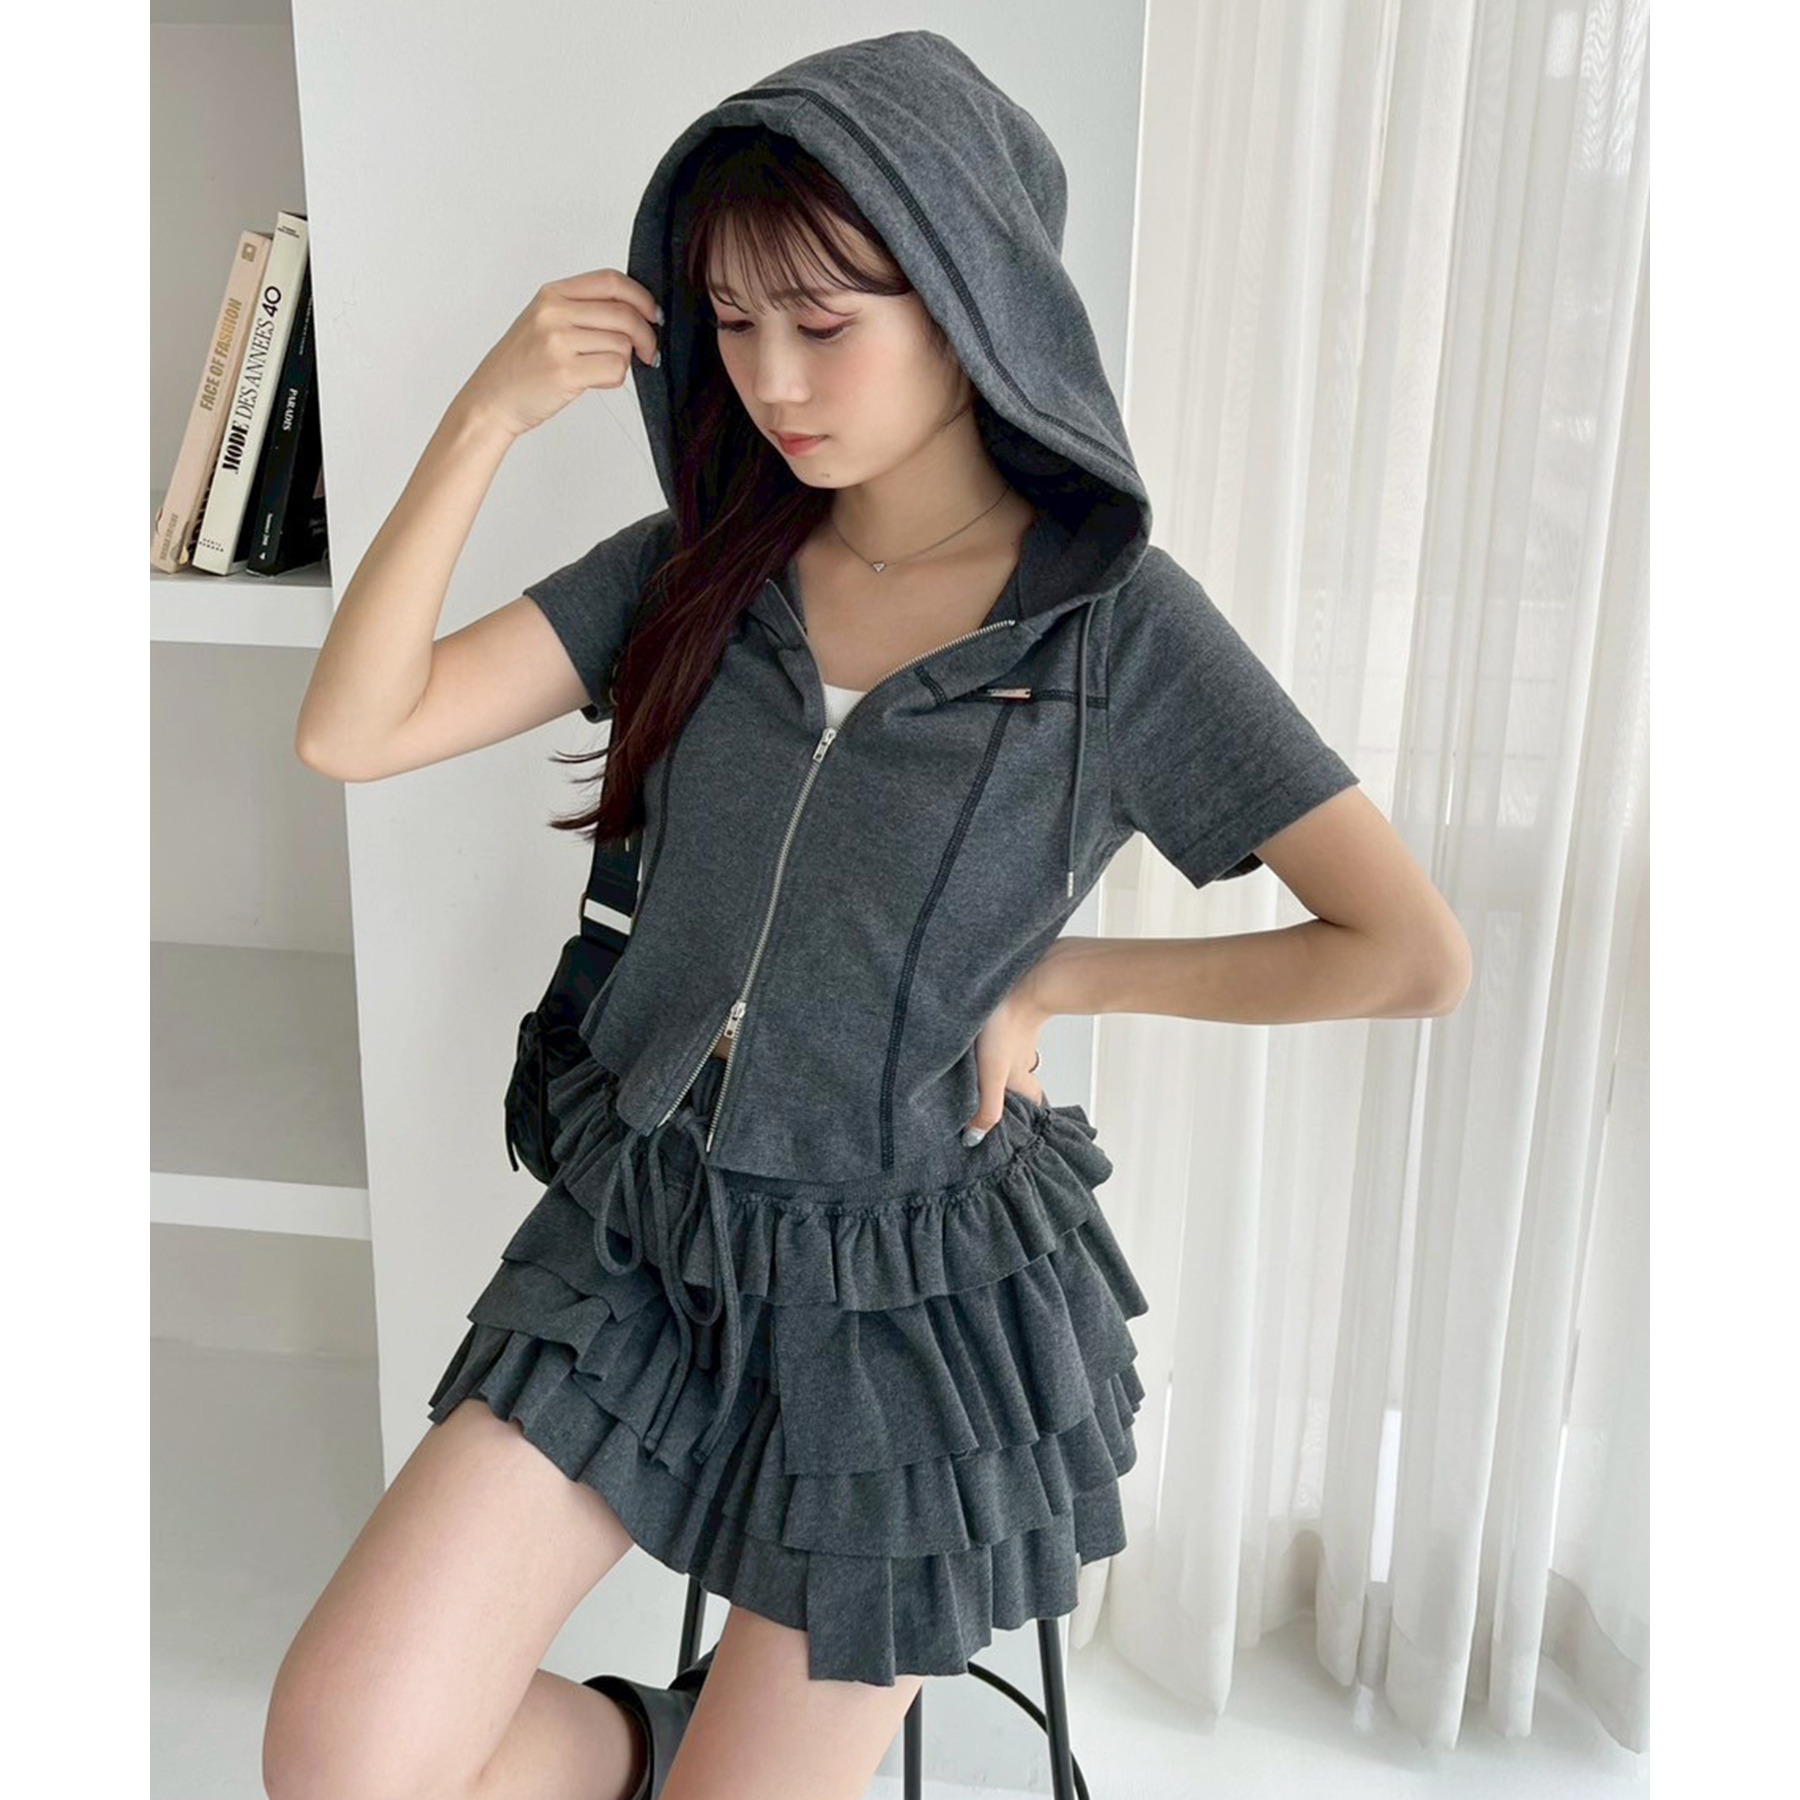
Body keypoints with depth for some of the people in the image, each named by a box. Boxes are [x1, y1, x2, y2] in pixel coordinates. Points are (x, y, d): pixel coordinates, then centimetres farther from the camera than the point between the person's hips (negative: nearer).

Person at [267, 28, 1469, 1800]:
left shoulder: (1121, 623, -13)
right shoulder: (694, 565, -2)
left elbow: (1414, 952, -16)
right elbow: (354, 730, -9)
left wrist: (1055, 974, -11)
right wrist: (489, 412, -17)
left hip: (917, 1296, -3)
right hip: (641, 1236, 4)